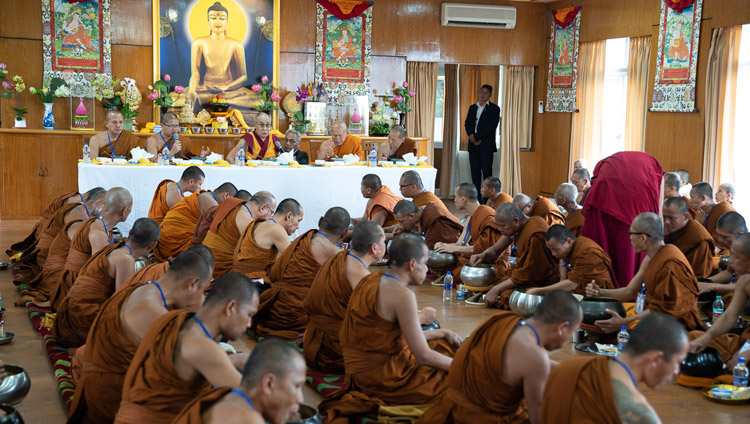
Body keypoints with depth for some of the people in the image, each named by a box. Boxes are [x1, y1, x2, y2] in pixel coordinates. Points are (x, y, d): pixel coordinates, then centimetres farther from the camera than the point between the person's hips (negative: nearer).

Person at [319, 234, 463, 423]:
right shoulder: (402, 295, -21)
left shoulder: (371, 280, 8)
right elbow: (423, 356, -18)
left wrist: (442, 333, 19)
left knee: (447, 346, 17)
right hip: (382, 377, -10)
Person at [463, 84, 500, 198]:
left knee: (486, 171, -8)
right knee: (475, 171, 5)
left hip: (486, 145, -5)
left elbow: (492, 127, -9)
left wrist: (477, 137, -13)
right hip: (473, 145, 5)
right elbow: (467, 123, 11)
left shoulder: (494, 108, 1)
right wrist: (471, 135, -9)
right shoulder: (472, 107, 18)